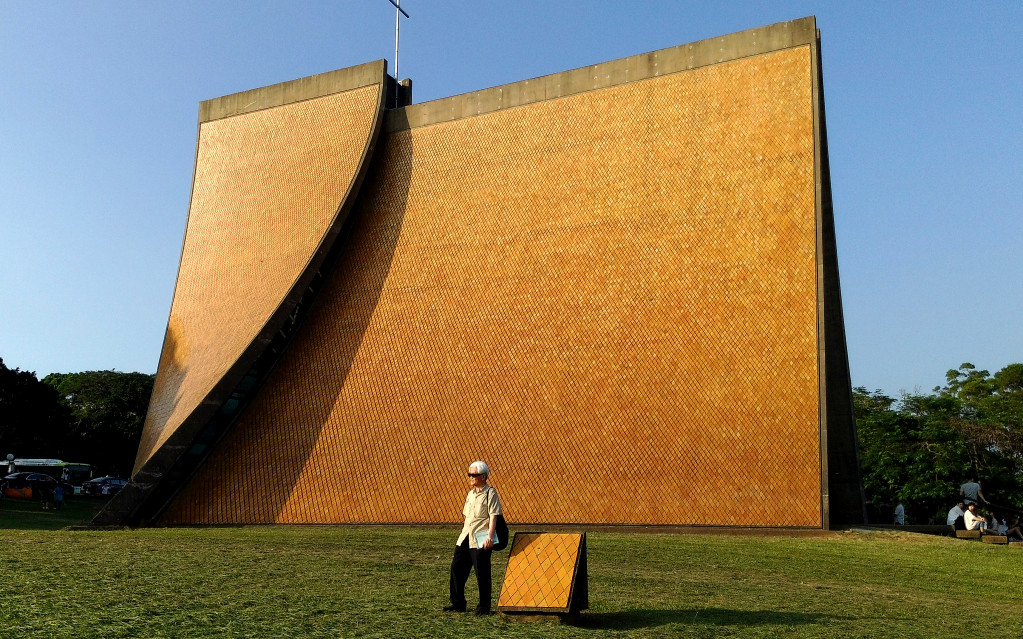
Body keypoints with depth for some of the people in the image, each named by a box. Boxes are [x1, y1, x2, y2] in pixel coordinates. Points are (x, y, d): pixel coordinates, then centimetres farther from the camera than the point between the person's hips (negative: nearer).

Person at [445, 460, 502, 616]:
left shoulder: (490, 493, -7)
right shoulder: (471, 493, 16)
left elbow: (493, 516, -14)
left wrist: (489, 536, -22)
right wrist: (463, 535, 19)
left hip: (480, 540, -8)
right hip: (465, 537, 8)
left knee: (482, 573, -2)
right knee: (457, 567, 7)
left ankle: (484, 607, 10)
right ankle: (458, 603, 18)